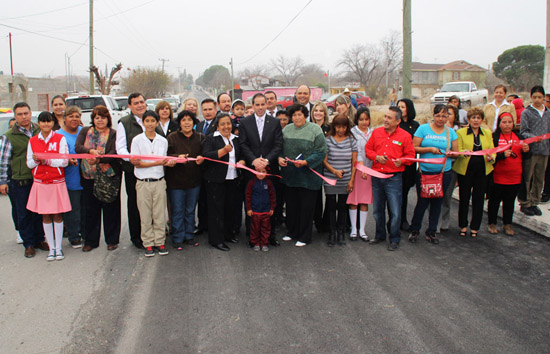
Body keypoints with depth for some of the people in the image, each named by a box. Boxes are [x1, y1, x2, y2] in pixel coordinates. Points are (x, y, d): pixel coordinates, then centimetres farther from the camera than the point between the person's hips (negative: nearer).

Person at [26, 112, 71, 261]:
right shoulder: (33, 141, 6)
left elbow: (64, 161, -9)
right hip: (40, 183, 2)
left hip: (57, 183, -2)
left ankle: (59, 247, 14)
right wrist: (36, 160, -15)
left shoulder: (60, 138, -2)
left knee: (57, 215, 3)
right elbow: (29, 163, 7)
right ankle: (51, 247, 16)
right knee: (45, 216, 6)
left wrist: (46, 160, -19)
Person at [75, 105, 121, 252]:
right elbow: (77, 147, -2)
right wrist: (90, 151, -21)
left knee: (110, 209, 3)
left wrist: (99, 159, -27)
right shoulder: (85, 131, 12)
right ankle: (90, 241, 20)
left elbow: (114, 153, -12)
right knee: (90, 209, 8)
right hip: (88, 176, 3)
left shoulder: (114, 134, 1)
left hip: (109, 176, -3)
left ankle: (112, 240, 16)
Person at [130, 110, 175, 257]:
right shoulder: (137, 140, -1)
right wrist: (157, 163, -16)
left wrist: (169, 162, -10)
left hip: (159, 182, 2)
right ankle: (148, 243, 15)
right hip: (143, 183, -2)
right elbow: (136, 163, -7)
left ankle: (159, 242, 17)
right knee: (145, 215, 4)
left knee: (160, 214, 5)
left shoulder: (163, 141, 8)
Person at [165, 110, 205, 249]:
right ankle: (178, 239, 16)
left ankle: (189, 236, 27)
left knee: (190, 210, 13)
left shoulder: (200, 138, 5)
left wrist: (201, 159, -16)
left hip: (194, 180, 2)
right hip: (176, 180, -2)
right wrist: (177, 157, -25)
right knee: (177, 211, 4)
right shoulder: (172, 138, -1)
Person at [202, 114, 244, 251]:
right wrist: (224, 150, -26)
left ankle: (228, 234, 26)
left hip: (232, 178, 6)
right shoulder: (211, 138, -4)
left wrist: (242, 161, 1)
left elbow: (241, 155, 24)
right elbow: (205, 156, -17)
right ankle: (216, 239, 5)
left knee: (229, 207, 11)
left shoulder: (236, 139, 14)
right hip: (215, 179, -5)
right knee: (216, 208, -2)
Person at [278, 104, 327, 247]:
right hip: (290, 175, 5)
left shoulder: (315, 130, -6)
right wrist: (280, 158, -8)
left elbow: (321, 152, -10)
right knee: (291, 205, 13)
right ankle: (292, 232, 29)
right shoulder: (286, 129, 8)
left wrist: (305, 162, -19)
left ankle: (304, 237, 14)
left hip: (308, 175, -4)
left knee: (306, 207, 2)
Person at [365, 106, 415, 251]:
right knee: (378, 210, 14)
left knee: (395, 212, -2)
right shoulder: (376, 132, 7)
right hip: (377, 176, 4)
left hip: (394, 178, -3)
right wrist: (376, 157, -7)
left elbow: (410, 155, 2)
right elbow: (368, 149, 12)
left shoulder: (405, 136, -2)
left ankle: (394, 239, 15)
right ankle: (380, 235, 31)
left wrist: (401, 161, -18)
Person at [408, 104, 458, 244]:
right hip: (424, 172, -3)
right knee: (422, 201, -2)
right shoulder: (423, 128, 0)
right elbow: (414, 148, -5)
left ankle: (431, 232, 22)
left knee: (437, 202, 8)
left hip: (444, 173, 3)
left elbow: (456, 151, 10)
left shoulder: (450, 132, 8)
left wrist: (450, 153, -12)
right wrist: (430, 149, -17)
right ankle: (414, 230, 17)